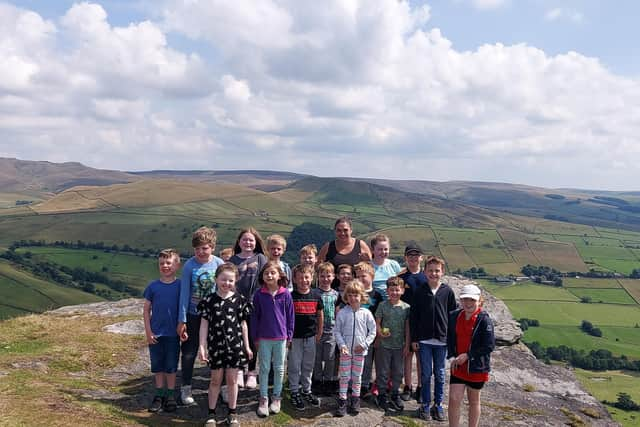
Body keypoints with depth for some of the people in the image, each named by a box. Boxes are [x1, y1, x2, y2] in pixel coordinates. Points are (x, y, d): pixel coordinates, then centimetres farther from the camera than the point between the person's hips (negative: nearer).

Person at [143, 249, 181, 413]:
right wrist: (148, 331, -3)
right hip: (155, 334, 2)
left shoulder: (180, 286, -6)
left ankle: (170, 396, 22)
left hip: (173, 334, -1)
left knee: (171, 366, 9)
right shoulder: (153, 286, -2)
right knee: (157, 366, 12)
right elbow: (146, 309, 2)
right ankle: (159, 395, 25)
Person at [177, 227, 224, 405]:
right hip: (193, 315, -1)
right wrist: (181, 320, -8)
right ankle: (186, 388, 26)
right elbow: (184, 293, -8)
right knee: (189, 352, 8)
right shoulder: (189, 266, -12)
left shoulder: (219, 264, -8)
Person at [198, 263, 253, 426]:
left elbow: (243, 324, 4)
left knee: (232, 379, 10)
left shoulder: (240, 300, -2)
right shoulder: (209, 300, -4)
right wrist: (202, 346, -5)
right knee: (215, 380, 10)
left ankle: (232, 414, 23)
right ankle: (212, 414, 24)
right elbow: (204, 324, -1)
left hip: (235, 346, 0)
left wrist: (247, 346, 6)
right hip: (215, 346, 0)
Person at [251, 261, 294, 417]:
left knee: (279, 369, 11)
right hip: (264, 338, 0)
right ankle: (263, 398, 20)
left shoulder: (285, 294, -6)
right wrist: (255, 337, 0)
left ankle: (277, 397, 26)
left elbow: (290, 315, 0)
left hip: (281, 337, 0)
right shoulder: (259, 294, -5)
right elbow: (254, 316, 0)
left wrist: (289, 335, 0)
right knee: (264, 368, 9)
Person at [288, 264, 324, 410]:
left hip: (311, 337, 3)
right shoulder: (291, 296, -9)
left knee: (308, 366, 14)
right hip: (295, 337, -3)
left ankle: (306, 391, 29)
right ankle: (294, 392, 19)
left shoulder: (316, 296, 0)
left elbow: (320, 315, 10)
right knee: (294, 366, 6)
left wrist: (319, 333, 9)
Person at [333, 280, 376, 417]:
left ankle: (355, 400, 26)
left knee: (357, 376, 13)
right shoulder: (342, 313, -6)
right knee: (344, 376, 4)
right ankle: (342, 401, 13)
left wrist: (364, 344, -8)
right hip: (345, 350, -1)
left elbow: (372, 331, 1)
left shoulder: (366, 313, -5)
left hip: (360, 351, 1)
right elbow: (337, 331, -2)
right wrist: (341, 345, -12)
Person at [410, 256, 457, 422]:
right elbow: (413, 316, 0)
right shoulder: (419, 291, -3)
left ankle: (438, 405, 23)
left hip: (442, 340, 1)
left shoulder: (447, 291, -2)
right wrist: (414, 339, -1)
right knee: (426, 374, 7)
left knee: (440, 374, 11)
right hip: (424, 340, -1)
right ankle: (425, 404, 19)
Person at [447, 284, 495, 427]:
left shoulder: (484, 320, -15)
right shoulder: (454, 316, 0)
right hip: (458, 367, 3)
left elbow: (489, 346, -18)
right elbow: (450, 338, 11)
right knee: (454, 400, -2)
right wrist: (452, 356, -3)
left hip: (477, 368, -3)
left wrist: (467, 355, -18)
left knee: (474, 402, 14)